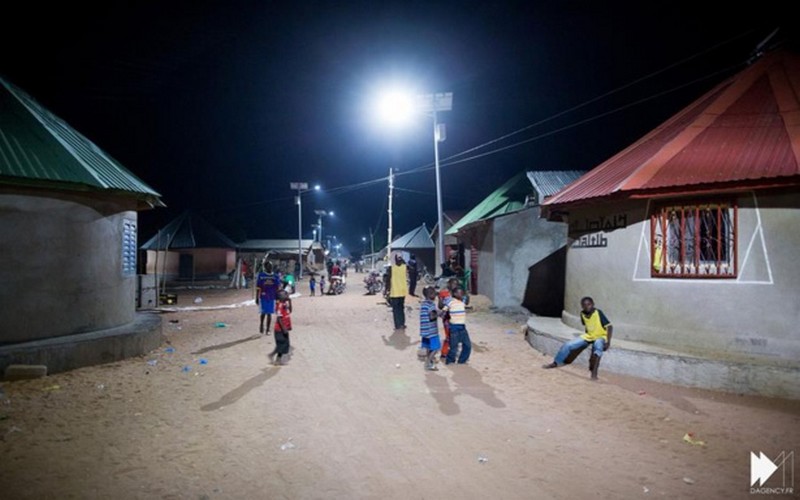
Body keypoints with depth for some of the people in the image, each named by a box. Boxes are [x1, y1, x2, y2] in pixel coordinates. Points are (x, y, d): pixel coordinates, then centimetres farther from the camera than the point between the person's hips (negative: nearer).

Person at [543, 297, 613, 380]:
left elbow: (610, 326, -25)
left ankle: (594, 372, -38)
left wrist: (608, 342, -30)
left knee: (597, 345, -41)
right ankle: (555, 363, 15)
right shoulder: (582, 314, -7)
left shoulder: (598, 313, -24)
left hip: (601, 337, -5)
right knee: (568, 345, -4)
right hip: (588, 336, 6)